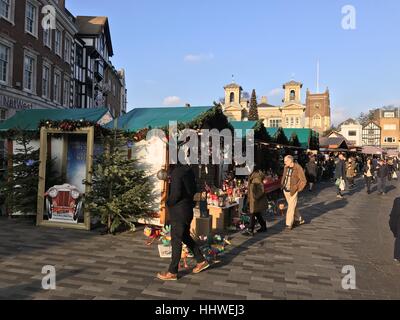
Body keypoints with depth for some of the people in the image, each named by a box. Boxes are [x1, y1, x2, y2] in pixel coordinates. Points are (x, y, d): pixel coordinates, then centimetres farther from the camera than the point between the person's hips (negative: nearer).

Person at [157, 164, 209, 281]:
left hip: (179, 212, -9)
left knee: (176, 241, 1)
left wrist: (168, 203, -8)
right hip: (188, 209, 9)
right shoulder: (188, 170, 7)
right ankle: (201, 261, 29)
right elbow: (193, 190, 14)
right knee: (185, 237, 22)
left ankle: (172, 272, 12)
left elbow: (176, 194, -24)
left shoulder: (176, 172, -19)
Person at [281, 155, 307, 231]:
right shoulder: (286, 167, 3)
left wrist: (298, 189, -10)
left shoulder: (298, 168, -16)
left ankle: (289, 224, 5)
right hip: (285, 190, 7)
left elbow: (303, 181, -12)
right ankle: (299, 220, 33)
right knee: (292, 206, 17)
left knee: (291, 207, -3)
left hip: (292, 192, -7)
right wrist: (282, 185, 11)